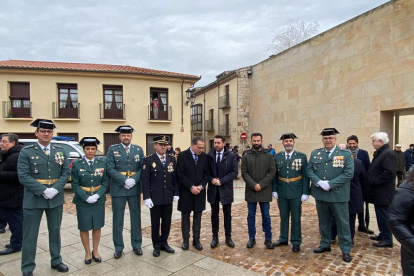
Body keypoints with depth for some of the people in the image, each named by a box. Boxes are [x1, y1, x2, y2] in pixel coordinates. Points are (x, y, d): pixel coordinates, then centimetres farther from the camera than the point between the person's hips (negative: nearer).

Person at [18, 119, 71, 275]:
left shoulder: (60, 151, 5)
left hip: (56, 198, 3)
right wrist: (43, 190, -20)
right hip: (33, 199, -3)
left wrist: (55, 189, -14)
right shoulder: (26, 152, -5)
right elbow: (23, 176, -12)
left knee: (55, 232, 16)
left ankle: (56, 261, 32)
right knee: (30, 235, 7)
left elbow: (66, 173, 1)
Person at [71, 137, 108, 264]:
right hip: (82, 201, -1)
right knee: (84, 227, 9)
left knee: (97, 226, 12)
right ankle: (87, 252, 27)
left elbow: (105, 181, -1)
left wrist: (98, 195, -15)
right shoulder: (76, 164, -6)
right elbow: (75, 184, -7)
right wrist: (86, 197, -17)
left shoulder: (102, 162, -1)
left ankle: (95, 251, 29)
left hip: (99, 200, 2)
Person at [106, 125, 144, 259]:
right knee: (117, 219, 8)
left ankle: (136, 245, 27)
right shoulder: (112, 149, -2)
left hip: (135, 189, 2)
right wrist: (124, 180, -18)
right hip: (118, 189, -2)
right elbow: (110, 169, -10)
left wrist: (134, 180, -16)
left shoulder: (138, 149, 5)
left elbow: (142, 167, 0)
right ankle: (118, 247, 22)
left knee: (136, 217, 12)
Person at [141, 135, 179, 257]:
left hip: (168, 197, 3)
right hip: (155, 198, -3)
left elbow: (175, 177, 7)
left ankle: (164, 243, 30)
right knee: (155, 223, 9)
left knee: (167, 222, 12)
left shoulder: (172, 159, 6)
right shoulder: (148, 160, -6)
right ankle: (156, 245, 25)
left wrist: (176, 193, 2)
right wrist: (147, 197, -14)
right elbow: (145, 180, -9)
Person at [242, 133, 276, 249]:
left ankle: (268, 239, 21)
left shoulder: (269, 156, 1)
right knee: (251, 215, 9)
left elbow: (272, 172, -5)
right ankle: (252, 238, 21)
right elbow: (244, 173, -3)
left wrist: (261, 184, -14)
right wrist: (253, 185, -15)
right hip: (250, 191, 1)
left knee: (266, 215, 8)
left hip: (265, 191, -1)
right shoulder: (246, 156, 2)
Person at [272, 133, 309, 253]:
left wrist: (305, 193, -8)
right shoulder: (277, 156, 2)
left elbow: (305, 175, -5)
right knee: (283, 216, 14)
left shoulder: (302, 156, -4)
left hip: (296, 192, -2)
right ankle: (283, 239, 30)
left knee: (296, 218, 9)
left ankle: (296, 242, 23)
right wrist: (274, 190, 0)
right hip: (282, 192, 2)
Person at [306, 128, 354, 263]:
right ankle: (325, 244, 32)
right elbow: (309, 170, 3)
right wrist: (318, 182, -15)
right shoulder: (315, 154, 5)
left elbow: (348, 173, -13)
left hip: (338, 194, -3)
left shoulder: (346, 154, -5)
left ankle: (346, 250, 20)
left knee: (342, 223, 7)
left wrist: (330, 184, -19)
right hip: (320, 194, 3)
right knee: (323, 221, 16)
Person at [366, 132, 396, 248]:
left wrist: (374, 182, -20)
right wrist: (371, 181, 11)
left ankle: (387, 240, 10)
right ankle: (383, 235, 31)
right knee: (381, 215, 18)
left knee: (383, 216, -1)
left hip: (383, 193, -10)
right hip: (378, 192, 10)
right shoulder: (380, 153, 14)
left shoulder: (388, 154, -18)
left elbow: (389, 173, -26)